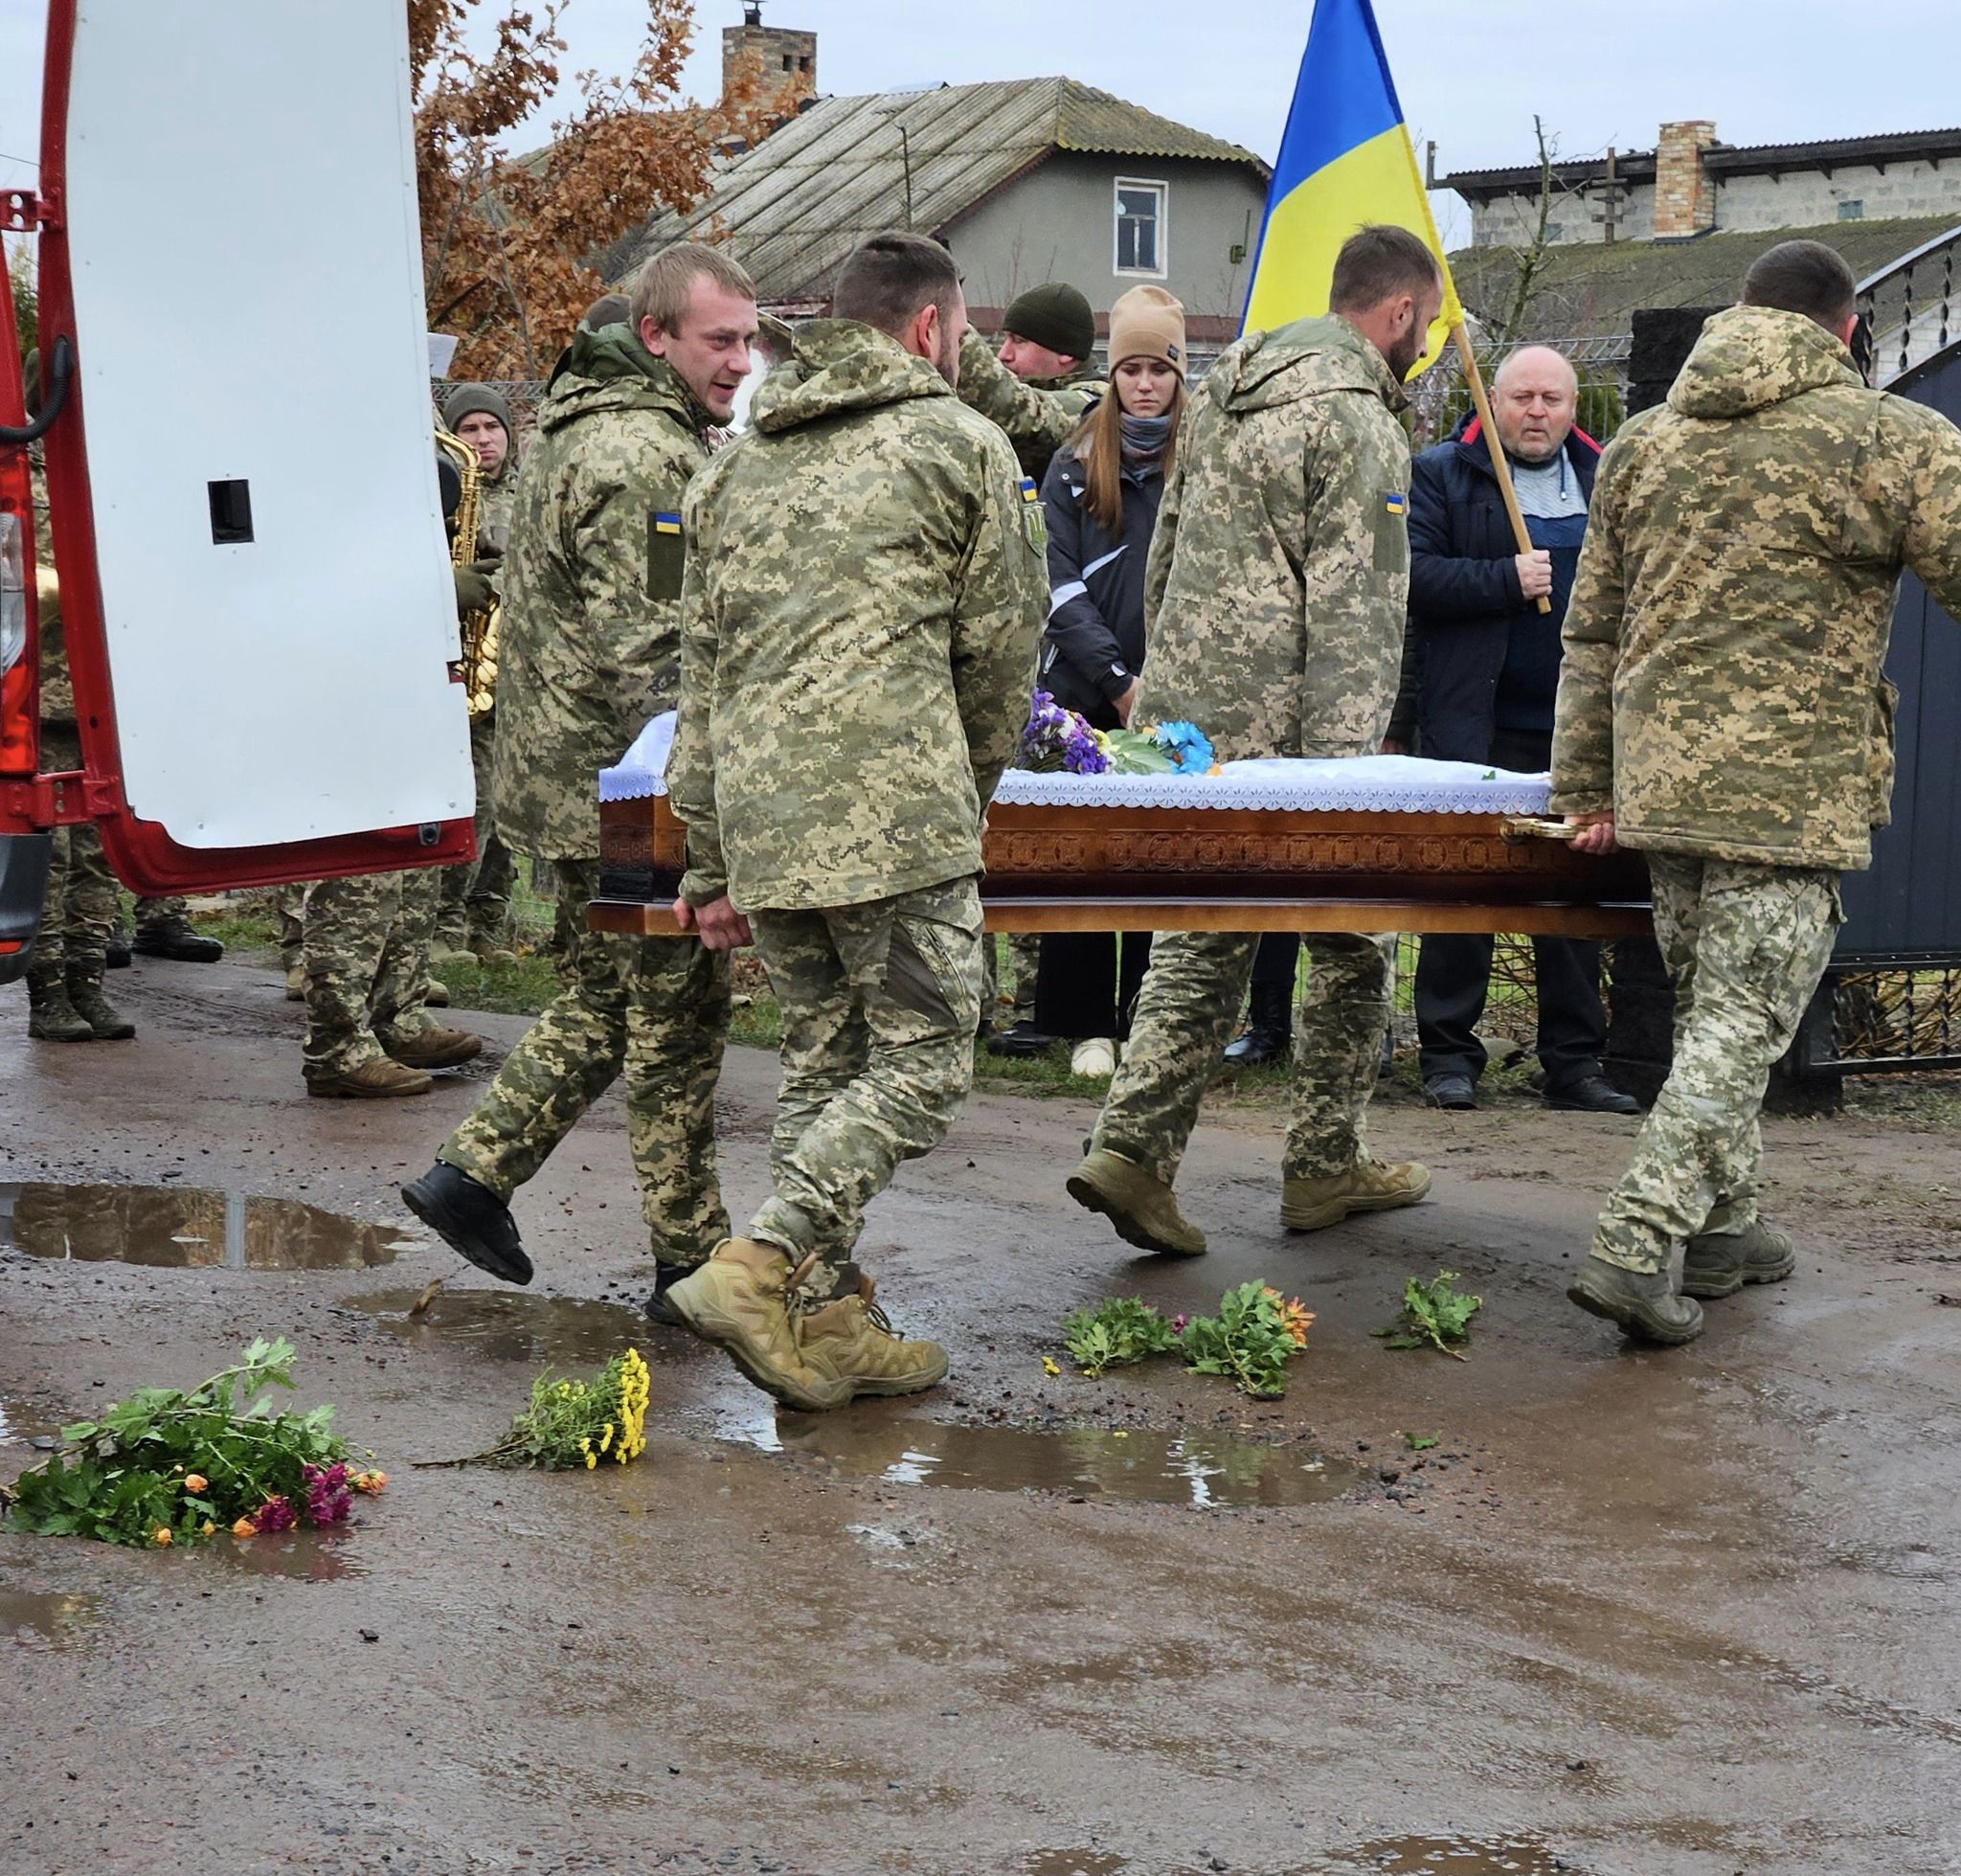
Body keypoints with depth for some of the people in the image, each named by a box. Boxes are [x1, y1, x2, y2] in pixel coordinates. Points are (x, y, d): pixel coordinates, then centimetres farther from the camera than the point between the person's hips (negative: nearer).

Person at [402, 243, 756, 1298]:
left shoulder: (591, 422, 16)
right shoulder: (641, 455, -19)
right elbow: (640, 648, -24)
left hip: (568, 775, 10)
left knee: (606, 999, 19)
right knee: (678, 1014, -2)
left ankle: (473, 1175, 21)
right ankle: (692, 1264, 5)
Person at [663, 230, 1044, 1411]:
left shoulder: (746, 463, 19)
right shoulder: (961, 446, 3)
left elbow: (703, 669, 17)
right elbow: (1002, 651, 6)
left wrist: (712, 861, 20)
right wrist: (966, 794, 24)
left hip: (764, 821, 6)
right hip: (896, 814, -6)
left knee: (826, 1063, 15)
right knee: (922, 1066, 0)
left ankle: (828, 1326, 14)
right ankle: (761, 1269, -14)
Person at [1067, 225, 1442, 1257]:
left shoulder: (1226, 387, 14)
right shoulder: (1357, 420, -13)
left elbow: (1165, 555, 19)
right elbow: (1350, 613, -18)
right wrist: (1343, 771, -19)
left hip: (1185, 709, 8)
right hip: (1284, 729, -8)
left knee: (1202, 944, 10)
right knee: (1357, 940, 9)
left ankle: (1132, 1149, -2)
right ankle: (1325, 1164, 16)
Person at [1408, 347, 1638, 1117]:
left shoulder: (1606, 483, 15)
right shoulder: (1441, 475, 3)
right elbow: (1411, 575, -9)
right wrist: (1506, 581, -16)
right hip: (1477, 725, -4)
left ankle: (1574, 1063, 12)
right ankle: (1449, 1057, 4)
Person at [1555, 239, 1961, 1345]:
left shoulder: (1641, 443, 12)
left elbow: (1593, 633, 15)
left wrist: (1588, 786, 20)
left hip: (1662, 781, 6)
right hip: (1793, 790, -6)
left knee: (1709, 1005, 18)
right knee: (1744, 1020, -3)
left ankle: (1723, 1231, 27)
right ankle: (1637, 1249, -10)